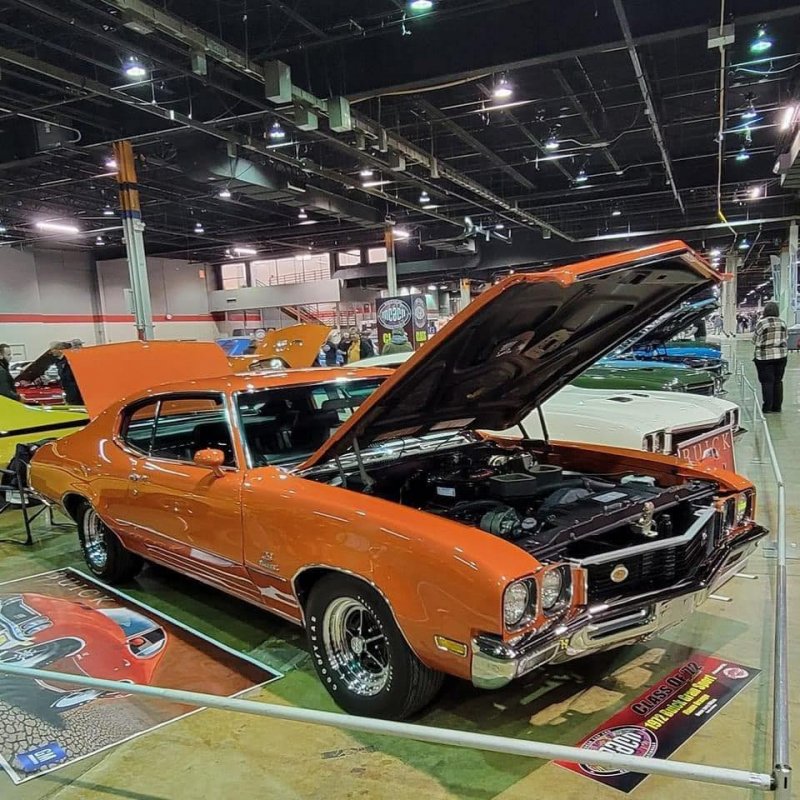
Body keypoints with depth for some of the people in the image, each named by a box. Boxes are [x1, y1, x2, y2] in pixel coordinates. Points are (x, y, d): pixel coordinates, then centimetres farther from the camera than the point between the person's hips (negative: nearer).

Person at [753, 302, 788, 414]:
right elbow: (786, 339, 12)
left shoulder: (761, 323, -9)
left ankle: (767, 407, -3)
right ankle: (777, 407, 13)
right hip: (781, 355, 4)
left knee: (767, 382, -1)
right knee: (778, 381, 10)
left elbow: (755, 340, -2)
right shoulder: (782, 323, 5)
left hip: (765, 356, -4)